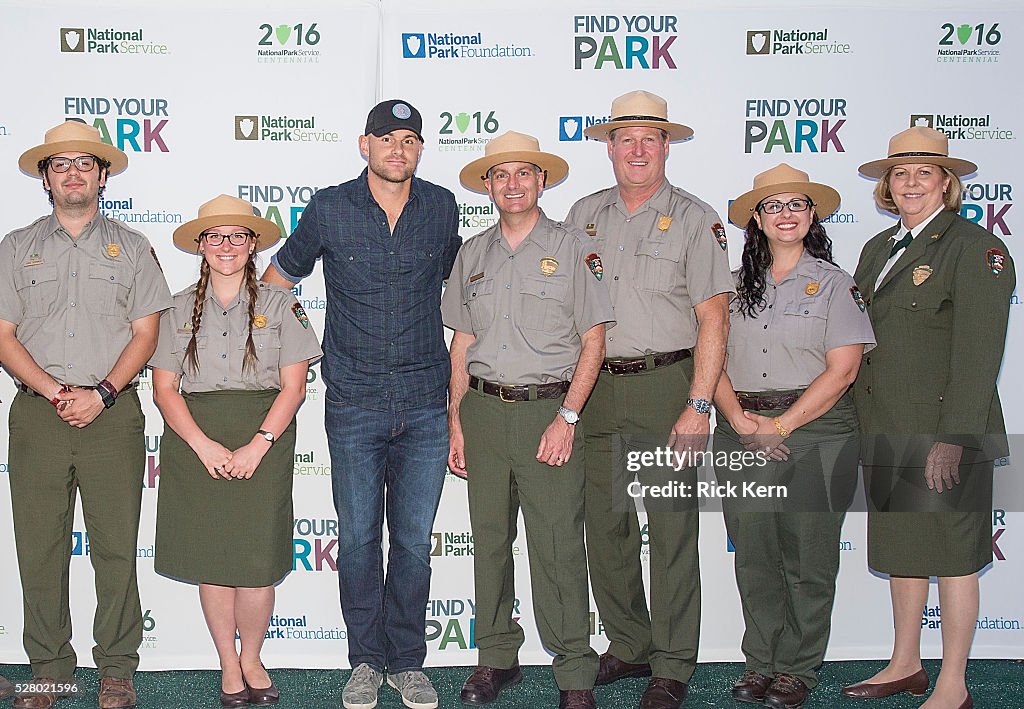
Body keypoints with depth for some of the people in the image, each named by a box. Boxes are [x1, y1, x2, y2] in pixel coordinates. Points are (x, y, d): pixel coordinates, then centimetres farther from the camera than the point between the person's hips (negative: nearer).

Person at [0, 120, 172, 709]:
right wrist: (57, 393, -8)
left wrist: (102, 393, -10)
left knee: (116, 548, 0)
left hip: (113, 414, -1)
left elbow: (145, 334, 5)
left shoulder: (131, 248, 11)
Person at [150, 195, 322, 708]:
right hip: (196, 442, 2)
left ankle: (251, 658, 17)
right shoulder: (179, 309, 11)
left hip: (264, 439, -1)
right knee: (211, 558, 3)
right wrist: (203, 445, -10)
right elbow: (164, 388, 4)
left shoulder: (280, 304, 7)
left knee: (259, 559, -6)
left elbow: (293, 386, 1)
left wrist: (259, 444, -12)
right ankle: (228, 664, 19)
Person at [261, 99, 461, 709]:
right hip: (354, 402, -1)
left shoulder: (442, 208, 5)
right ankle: (366, 660, 21)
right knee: (358, 538, 5)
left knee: (414, 540, 7)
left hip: (425, 404, 1)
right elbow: (281, 273, 14)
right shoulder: (329, 209, -1)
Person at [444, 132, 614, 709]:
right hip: (483, 409, 4)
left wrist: (567, 417, -10)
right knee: (489, 538, 9)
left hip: (549, 408, -4)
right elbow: (461, 343, 15)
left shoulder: (572, 246, 1)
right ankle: (498, 657, 22)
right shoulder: (473, 254, 13)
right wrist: (456, 423, 8)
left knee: (558, 547, -5)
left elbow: (593, 341, -2)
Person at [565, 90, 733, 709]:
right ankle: (629, 646, 25)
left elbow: (713, 318, -5)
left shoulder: (694, 219, -1)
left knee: (672, 530, -1)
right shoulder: (585, 215, 12)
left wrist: (698, 405, -13)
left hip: (665, 386, -4)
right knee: (606, 526, 9)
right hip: (597, 389, 4)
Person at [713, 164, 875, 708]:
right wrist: (742, 420, -9)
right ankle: (761, 661, 18)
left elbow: (842, 369, -6)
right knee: (753, 554, 5)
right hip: (740, 433, 3)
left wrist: (781, 425, -12)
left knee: (807, 556, 2)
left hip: (815, 429, -3)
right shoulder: (736, 283, 11)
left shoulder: (832, 282, 2)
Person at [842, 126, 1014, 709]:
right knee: (900, 549, 16)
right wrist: (861, 422, 11)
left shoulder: (975, 248, -8)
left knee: (951, 556, 2)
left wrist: (953, 439, -20)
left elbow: (978, 353, -15)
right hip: (887, 431, 7)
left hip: (945, 430, -7)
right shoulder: (878, 249, 14)